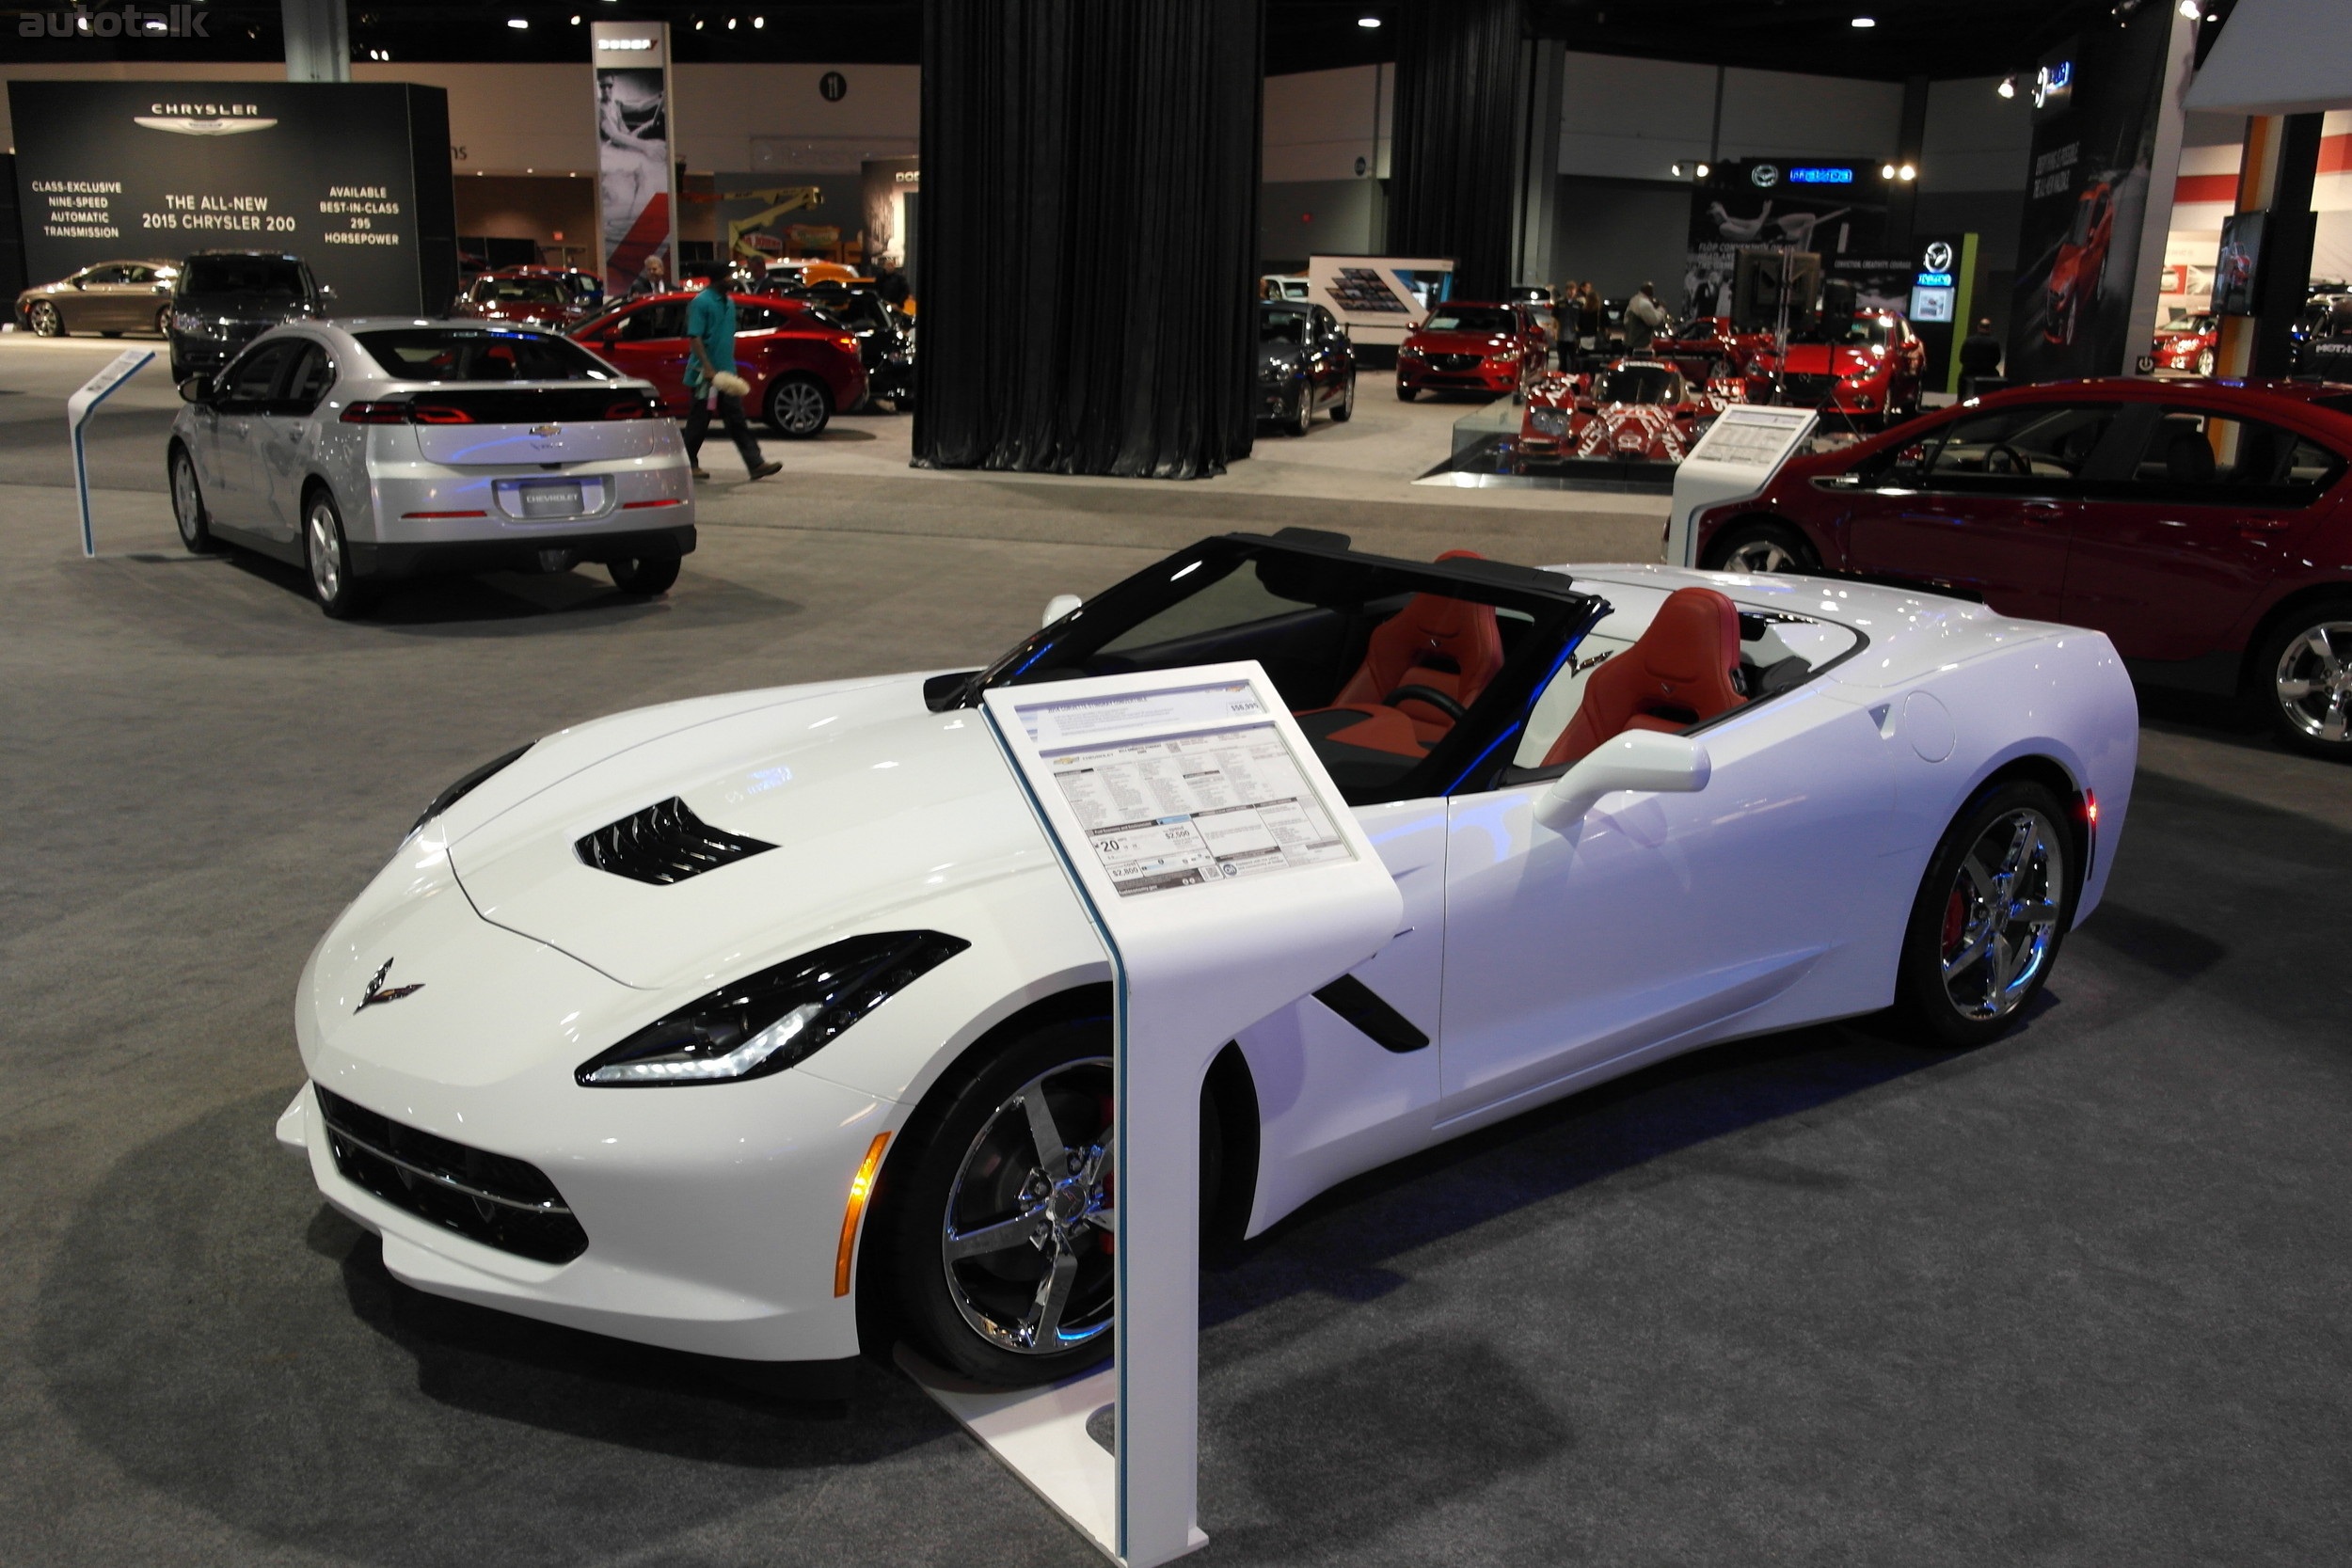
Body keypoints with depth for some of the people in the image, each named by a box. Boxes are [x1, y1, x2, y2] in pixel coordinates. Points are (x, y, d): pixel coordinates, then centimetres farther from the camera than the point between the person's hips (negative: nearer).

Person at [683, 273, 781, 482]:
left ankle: (756, 464, -2)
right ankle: (689, 464, 15)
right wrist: (708, 368, -24)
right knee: (699, 422, 3)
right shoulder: (701, 302, -12)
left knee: (737, 421, 3)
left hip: (726, 373, 7)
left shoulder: (729, 303, 12)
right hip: (704, 374, -7)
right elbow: (694, 337, -17)